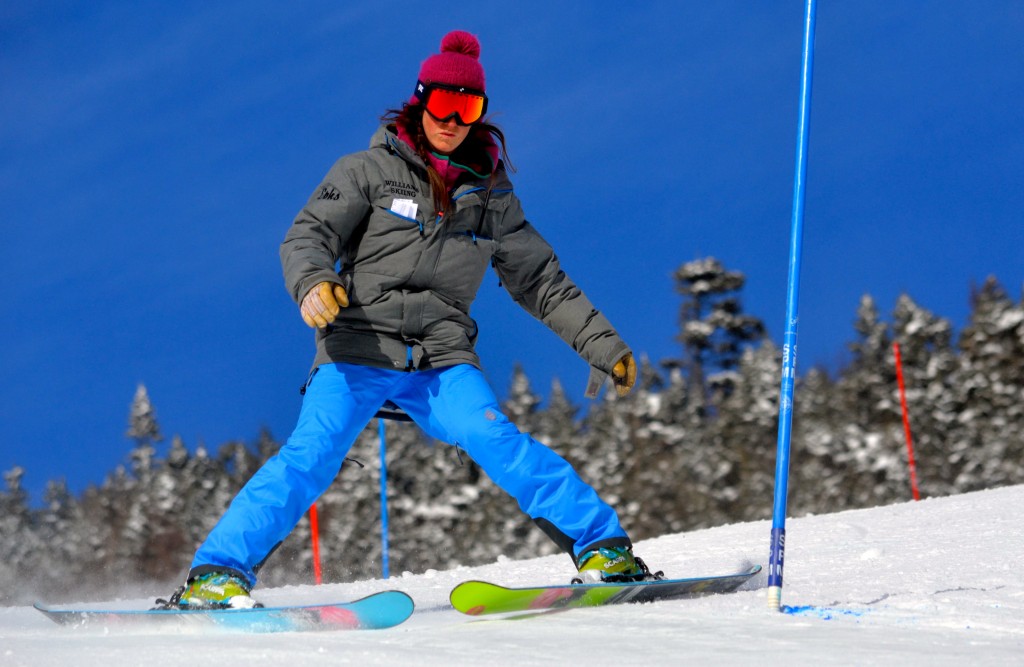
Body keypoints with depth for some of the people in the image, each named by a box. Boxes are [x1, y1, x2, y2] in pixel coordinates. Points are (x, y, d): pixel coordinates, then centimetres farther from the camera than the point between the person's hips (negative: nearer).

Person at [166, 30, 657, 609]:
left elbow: (542, 283, 21)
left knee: (500, 443, -21)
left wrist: (603, 344, 16)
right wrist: (312, 281, -27)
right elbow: (308, 236, -4)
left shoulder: (492, 196, 13)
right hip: (359, 350, -2)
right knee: (313, 454, -22)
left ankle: (605, 547, -18)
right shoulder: (372, 170, 3)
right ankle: (216, 573, -24)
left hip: (442, 360, 2)